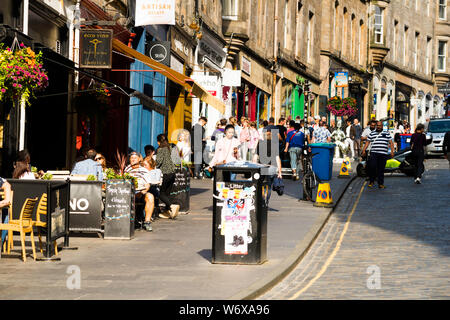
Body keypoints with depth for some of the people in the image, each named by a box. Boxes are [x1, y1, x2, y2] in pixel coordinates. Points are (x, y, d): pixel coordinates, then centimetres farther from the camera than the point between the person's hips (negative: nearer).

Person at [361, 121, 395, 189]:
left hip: (383, 154, 0)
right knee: (372, 167, -13)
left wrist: (392, 151, -1)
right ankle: (371, 181, 2)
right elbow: (367, 142, 15)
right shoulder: (372, 133, 15)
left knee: (381, 169, 1)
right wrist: (364, 150, 5)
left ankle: (381, 183, 7)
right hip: (373, 153, 0)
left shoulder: (387, 133, 14)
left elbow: (391, 142, 10)